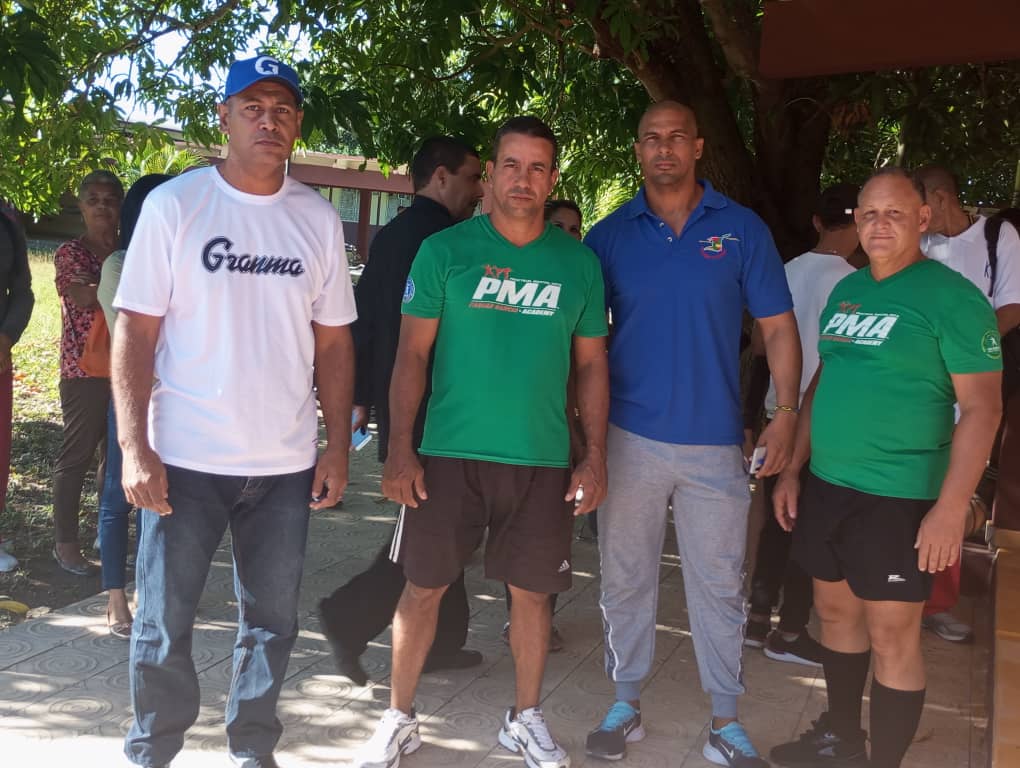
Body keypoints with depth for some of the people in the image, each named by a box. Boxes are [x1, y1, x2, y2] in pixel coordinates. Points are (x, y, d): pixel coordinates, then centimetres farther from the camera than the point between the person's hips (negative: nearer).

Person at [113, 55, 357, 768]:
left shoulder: (319, 218, 5)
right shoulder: (173, 204, -2)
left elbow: (333, 341, 8)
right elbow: (134, 331, -4)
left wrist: (338, 446, 3)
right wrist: (135, 448, -11)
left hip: (286, 465, 3)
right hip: (183, 460, -2)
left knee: (273, 619, 12)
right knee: (163, 623, 8)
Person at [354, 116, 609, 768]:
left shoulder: (579, 263, 5)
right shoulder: (444, 250, -1)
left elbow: (592, 364, 9)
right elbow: (412, 353, -1)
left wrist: (596, 456, 3)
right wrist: (400, 447, -9)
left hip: (544, 460, 2)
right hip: (449, 453, -1)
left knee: (533, 591, 11)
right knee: (424, 587, 6)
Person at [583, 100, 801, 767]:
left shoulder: (742, 229, 2)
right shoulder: (610, 235, 4)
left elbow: (778, 327, 3)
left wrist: (787, 413, -7)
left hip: (716, 441, 0)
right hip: (628, 437, 1)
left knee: (720, 585, 7)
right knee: (626, 578, 10)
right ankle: (626, 703, 27)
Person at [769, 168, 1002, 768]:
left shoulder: (951, 297, -10)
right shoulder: (846, 290, 10)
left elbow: (982, 407, -13)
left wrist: (951, 508, -19)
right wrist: (793, 470, 13)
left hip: (899, 498, -7)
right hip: (825, 486, 7)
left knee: (892, 637, 2)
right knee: (836, 612, 18)